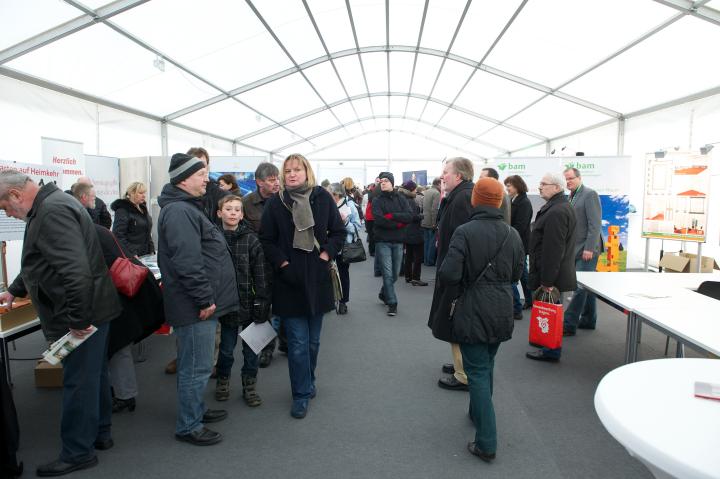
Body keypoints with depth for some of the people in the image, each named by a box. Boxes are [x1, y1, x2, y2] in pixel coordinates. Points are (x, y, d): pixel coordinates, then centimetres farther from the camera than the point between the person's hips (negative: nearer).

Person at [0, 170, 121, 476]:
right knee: (94, 376, 19)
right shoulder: (52, 205, 14)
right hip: (89, 312, 10)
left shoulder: (51, 213, -21)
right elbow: (41, 263, 29)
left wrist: (77, 319, -25)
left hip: (82, 317, -10)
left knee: (78, 383, 2)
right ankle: (99, 434, 34)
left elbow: (77, 271, -30)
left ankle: (77, 453, 17)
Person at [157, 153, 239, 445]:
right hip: (195, 308, -11)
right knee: (196, 368, 1)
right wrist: (205, 299, -21)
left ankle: (196, 410, 37)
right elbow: (187, 261, -26)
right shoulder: (179, 211, -19)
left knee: (193, 365, 22)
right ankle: (188, 427, 16)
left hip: (201, 304, 11)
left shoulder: (187, 208, 17)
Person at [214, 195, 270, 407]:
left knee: (251, 348, 11)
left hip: (249, 301, 0)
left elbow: (261, 275, -6)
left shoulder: (251, 239, -5)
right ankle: (223, 380, 38)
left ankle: (249, 385, 29)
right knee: (226, 347, 13)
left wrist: (262, 303, -9)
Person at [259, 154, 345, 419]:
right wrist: (283, 264, -11)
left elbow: (338, 231, 6)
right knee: (298, 342, -1)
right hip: (289, 280, -2)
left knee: (313, 340, 15)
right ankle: (301, 394, 14)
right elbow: (266, 240, 0)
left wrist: (326, 255, -6)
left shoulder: (322, 197, 1)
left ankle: (307, 381, 37)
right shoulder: (275, 202, -2)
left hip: (317, 278, 2)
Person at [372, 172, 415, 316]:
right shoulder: (377, 200, 1)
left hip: (398, 241, 3)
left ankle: (383, 294, 35)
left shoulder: (401, 199, 7)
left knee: (395, 273, 12)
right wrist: (399, 223, -13)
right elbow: (379, 220, -15)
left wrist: (392, 216, -17)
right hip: (383, 241, -3)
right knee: (388, 273, -7)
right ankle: (392, 303, 2)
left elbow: (410, 217, -8)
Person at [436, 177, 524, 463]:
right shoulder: (513, 235, 1)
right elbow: (516, 275, 9)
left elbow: (448, 276, -20)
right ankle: (478, 413, 44)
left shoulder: (464, 232, -17)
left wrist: (459, 283, 1)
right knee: (487, 366, 24)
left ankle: (486, 443, 5)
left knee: (477, 372, 3)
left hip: (473, 312, -5)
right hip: (502, 313, 6)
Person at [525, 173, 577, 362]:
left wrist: (547, 280, -22)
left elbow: (553, 250, -25)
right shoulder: (560, 206, 14)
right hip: (554, 273, 10)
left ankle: (551, 351, 13)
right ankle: (549, 346, 29)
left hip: (552, 274, -10)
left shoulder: (556, 212, -22)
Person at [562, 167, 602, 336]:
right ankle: (588, 320, 24)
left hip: (587, 249, -8)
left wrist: (589, 248, -19)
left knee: (580, 286, -8)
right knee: (586, 285, 15)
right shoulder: (572, 196, 15)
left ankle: (569, 324, -7)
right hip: (577, 249, 9)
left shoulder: (590, 194, -9)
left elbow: (595, 224, -16)